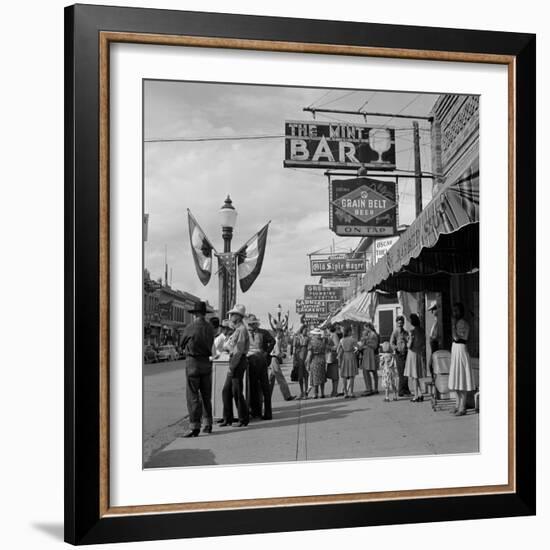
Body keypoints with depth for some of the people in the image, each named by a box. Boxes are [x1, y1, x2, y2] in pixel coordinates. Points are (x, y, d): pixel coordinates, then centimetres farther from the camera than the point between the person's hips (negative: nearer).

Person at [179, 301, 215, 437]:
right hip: (207, 361, 5)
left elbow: (182, 344, 4)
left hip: (193, 361, -5)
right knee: (206, 395, 15)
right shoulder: (210, 328, 2)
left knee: (193, 396, -3)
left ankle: (195, 427, -6)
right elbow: (210, 345, 9)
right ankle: (208, 424, 21)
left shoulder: (190, 328, -11)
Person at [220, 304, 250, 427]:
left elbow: (239, 351, -19)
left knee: (237, 392, -5)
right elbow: (225, 346, 21)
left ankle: (243, 419, 4)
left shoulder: (242, 330, -13)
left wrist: (231, 367, -19)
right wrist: (228, 346, -1)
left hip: (238, 362, -10)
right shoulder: (236, 330, 19)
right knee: (226, 391, 9)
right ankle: (228, 418, 13)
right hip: (234, 362, 10)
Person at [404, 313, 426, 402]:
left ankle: (416, 396, -1)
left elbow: (409, 345, -14)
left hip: (413, 353, -7)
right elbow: (424, 343, 10)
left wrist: (407, 344, 5)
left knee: (413, 376, 0)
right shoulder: (422, 330, 5)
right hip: (420, 353, 7)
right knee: (416, 376, 16)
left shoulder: (413, 331, -16)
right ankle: (420, 394, 13)